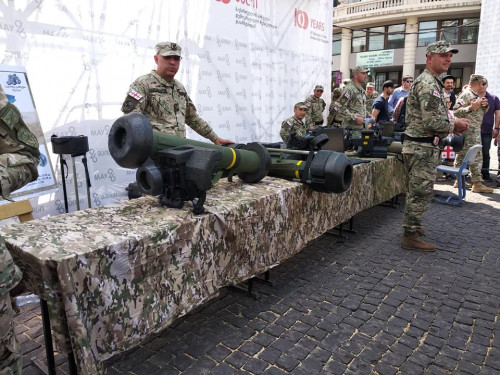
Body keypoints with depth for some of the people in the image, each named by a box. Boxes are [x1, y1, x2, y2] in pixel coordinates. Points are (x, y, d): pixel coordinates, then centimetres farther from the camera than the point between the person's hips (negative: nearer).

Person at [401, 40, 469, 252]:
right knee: (420, 193, -4)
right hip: (422, 148, -11)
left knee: (416, 192, 19)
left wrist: (452, 124, 11)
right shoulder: (428, 84, -17)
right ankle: (411, 237, 4)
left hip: (419, 146, 11)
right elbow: (432, 122, -24)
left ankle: (411, 226, 32)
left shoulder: (431, 82, 18)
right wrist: (454, 126, -7)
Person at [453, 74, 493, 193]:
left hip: (475, 129, 10)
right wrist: (471, 107, -29)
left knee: (462, 154, 11)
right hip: (470, 129, -10)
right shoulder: (465, 94, -11)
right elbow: (456, 111, -20)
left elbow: (482, 111, 25)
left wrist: (484, 105, 4)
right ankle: (477, 183, -8)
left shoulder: (476, 95, 19)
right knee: (476, 156, -10)